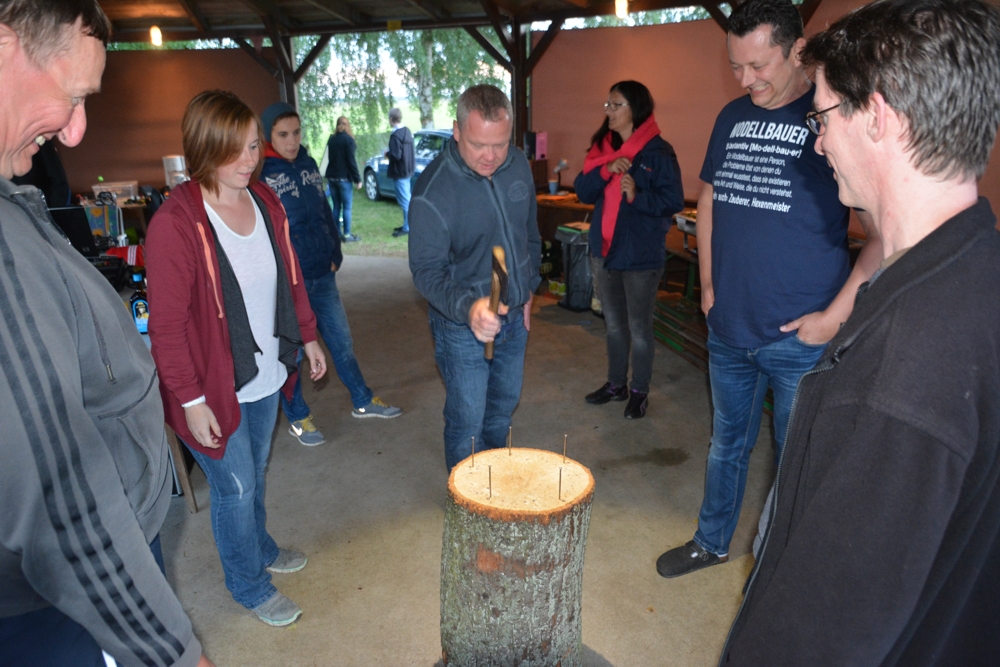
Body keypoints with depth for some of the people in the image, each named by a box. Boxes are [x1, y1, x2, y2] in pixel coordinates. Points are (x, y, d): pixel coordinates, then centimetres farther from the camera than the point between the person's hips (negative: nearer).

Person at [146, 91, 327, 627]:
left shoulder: (265, 200, 0)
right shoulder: (175, 222, -21)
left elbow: (289, 277, 11)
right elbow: (167, 324, -18)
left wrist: (308, 337, 13)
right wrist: (191, 400, -17)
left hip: (266, 375, 6)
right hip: (215, 388, -6)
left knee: (255, 475, 24)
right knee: (235, 487, 10)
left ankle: (260, 549, 49)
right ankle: (249, 586, 34)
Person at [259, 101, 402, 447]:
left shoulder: (307, 163, 8)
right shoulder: (259, 173, -11)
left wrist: (334, 254, 10)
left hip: (322, 274, 6)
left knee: (341, 338, 15)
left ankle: (363, 401, 33)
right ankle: (297, 418, 27)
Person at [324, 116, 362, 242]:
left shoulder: (332, 139, 9)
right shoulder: (348, 139, -9)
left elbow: (329, 158, 15)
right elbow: (351, 161, -13)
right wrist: (357, 179, -10)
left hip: (332, 177, 6)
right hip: (344, 177, -6)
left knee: (336, 206, 11)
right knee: (347, 207, -1)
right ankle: (347, 235, -2)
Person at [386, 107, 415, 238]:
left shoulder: (395, 135, -21)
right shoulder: (407, 131, 8)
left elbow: (396, 155, -26)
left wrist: (387, 154, -7)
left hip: (399, 172, -10)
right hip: (407, 170, 10)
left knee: (405, 200, -4)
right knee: (407, 199, 17)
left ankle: (407, 228, 0)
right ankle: (407, 225, 27)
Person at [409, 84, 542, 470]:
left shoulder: (519, 167, -4)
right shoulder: (433, 189, -23)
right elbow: (427, 269, -23)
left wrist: (528, 290, 15)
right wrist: (468, 307, -40)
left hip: (514, 318, 6)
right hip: (462, 326, -6)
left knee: (503, 408, 22)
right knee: (467, 424, 4)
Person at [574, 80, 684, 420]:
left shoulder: (658, 151, -11)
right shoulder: (602, 146, 7)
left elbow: (673, 200, -13)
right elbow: (583, 192, 1)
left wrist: (637, 195, -27)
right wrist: (605, 170, -16)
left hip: (642, 255, -6)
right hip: (604, 249, 6)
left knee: (639, 327, 6)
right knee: (613, 323, 18)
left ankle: (640, 392, 22)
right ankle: (616, 384, 34)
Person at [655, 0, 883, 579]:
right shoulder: (734, 117, 6)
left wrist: (837, 314, -17)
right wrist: (709, 285, 10)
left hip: (800, 335, -5)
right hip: (728, 327, 6)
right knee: (727, 440, 20)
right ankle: (712, 542, 41)